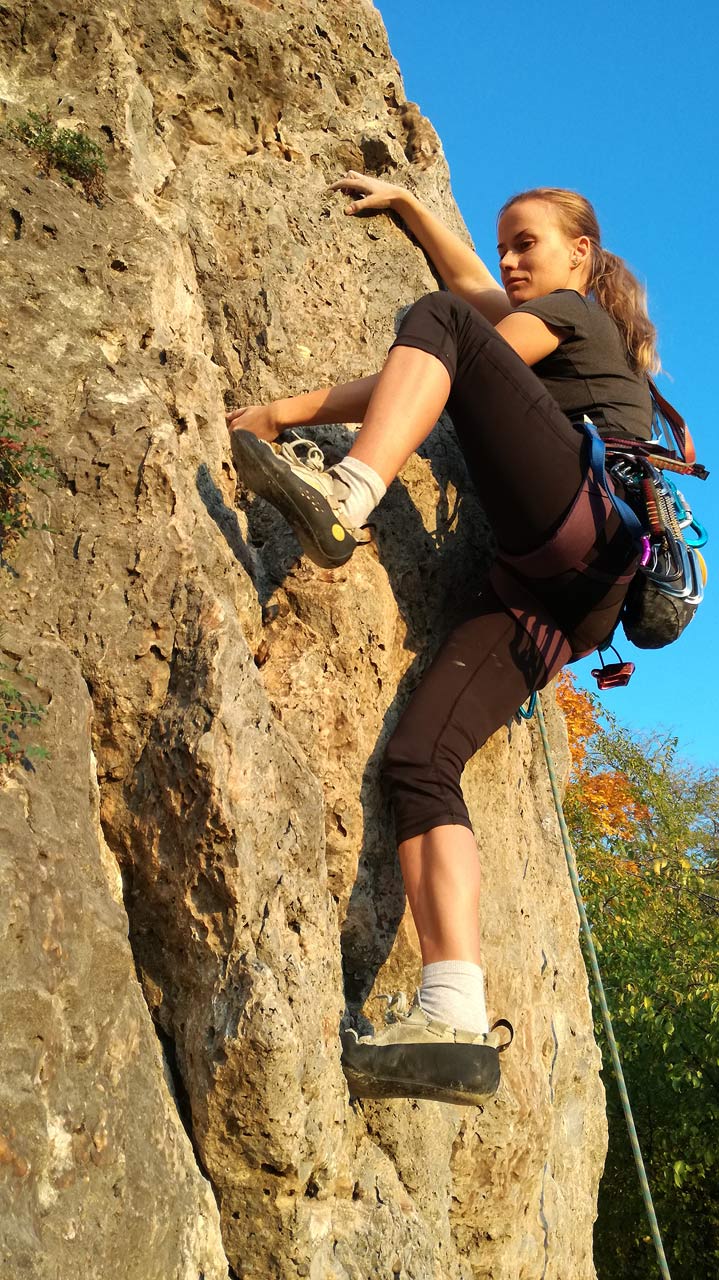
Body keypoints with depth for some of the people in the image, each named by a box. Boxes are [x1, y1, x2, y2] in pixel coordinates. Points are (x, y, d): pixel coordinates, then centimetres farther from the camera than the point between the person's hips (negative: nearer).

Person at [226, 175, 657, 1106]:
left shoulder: (573, 310, 17)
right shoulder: (572, 338, 39)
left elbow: (450, 314, 6)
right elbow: (466, 282, 50)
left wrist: (290, 412, 4)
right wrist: (404, 202, 52)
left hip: (587, 521, -7)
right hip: (552, 589, 7)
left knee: (442, 325, -9)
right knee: (419, 759, -13)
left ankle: (343, 500, -36)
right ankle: (455, 1025, -25)